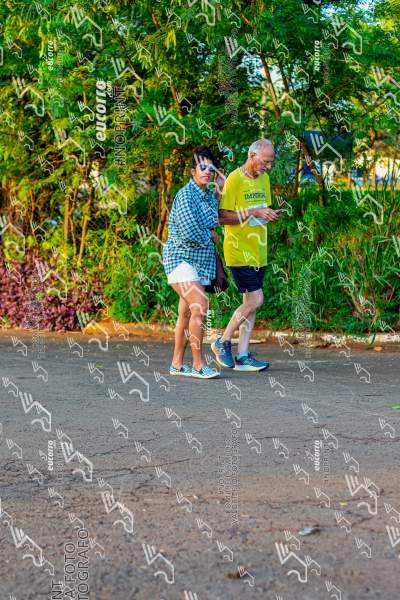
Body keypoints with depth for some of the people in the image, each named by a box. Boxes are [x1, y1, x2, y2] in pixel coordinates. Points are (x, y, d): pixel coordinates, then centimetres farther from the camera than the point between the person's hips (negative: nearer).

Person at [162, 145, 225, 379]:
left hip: (201, 260, 8)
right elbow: (189, 230, -22)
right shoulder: (186, 194, -14)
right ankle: (199, 364, -16)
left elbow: (214, 220, 14)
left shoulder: (208, 194, 12)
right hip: (181, 257, -8)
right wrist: (211, 236, -4)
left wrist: (220, 190, 11)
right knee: (200, 305, -19)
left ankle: (177, 364, 17)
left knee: (186, 313, 10)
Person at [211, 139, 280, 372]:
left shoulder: (264, 178, 13)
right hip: (239, 251, -8)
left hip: (259, 250, 8)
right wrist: (254, 213, -22)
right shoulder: (234, 179, -12)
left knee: (251, 302, 6)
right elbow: (223, 217, -16)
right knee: (255, 299, -12)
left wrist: (272, 216, -2)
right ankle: (223, 342, 5)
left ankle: (243, 356, 9)